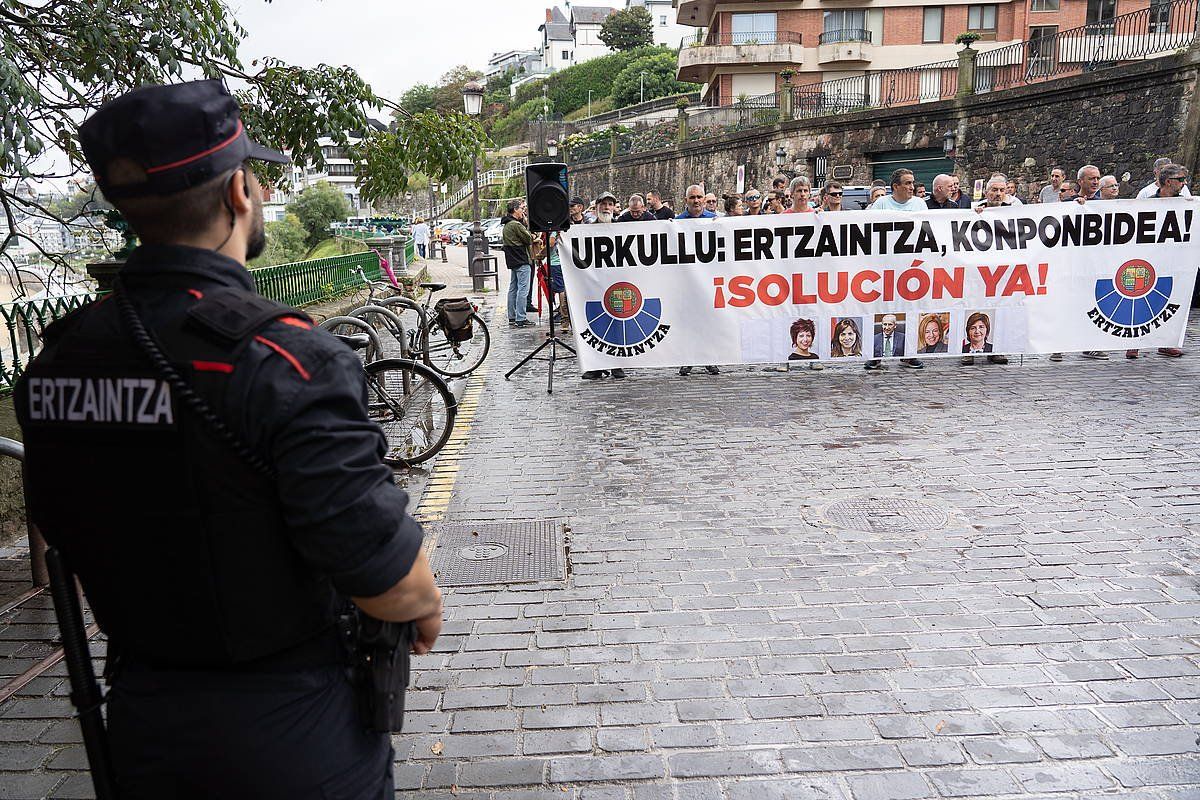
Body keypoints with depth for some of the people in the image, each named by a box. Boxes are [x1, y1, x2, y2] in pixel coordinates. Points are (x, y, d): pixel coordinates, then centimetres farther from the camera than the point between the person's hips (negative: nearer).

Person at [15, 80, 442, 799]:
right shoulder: (287, 360, -26)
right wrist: (427, 607, -4)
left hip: (138, 722, 5)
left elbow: (63, 533, 8)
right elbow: (387, 582, -26)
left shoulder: (56, 358, -4)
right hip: (292, 739, -5)